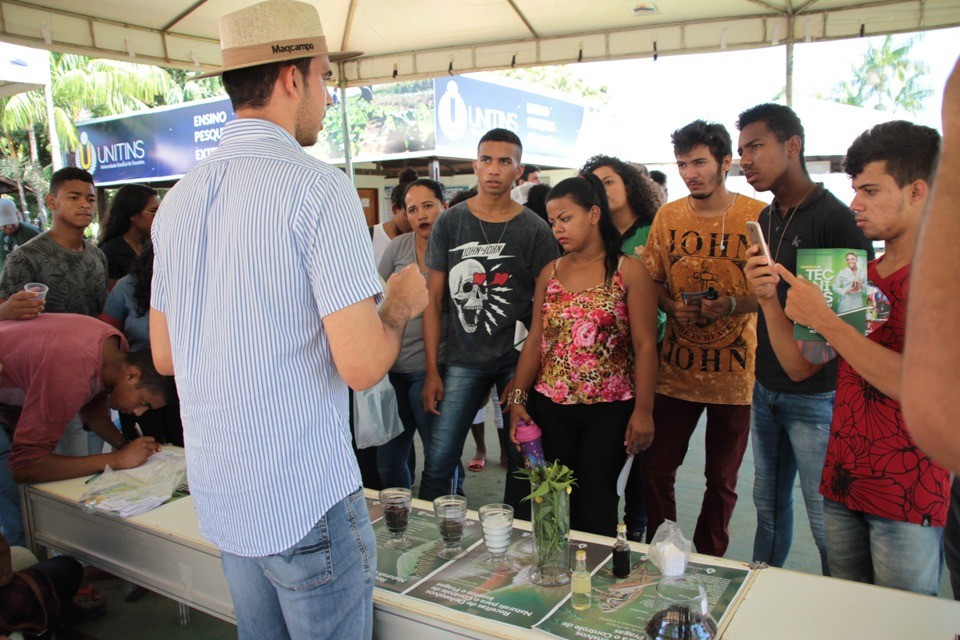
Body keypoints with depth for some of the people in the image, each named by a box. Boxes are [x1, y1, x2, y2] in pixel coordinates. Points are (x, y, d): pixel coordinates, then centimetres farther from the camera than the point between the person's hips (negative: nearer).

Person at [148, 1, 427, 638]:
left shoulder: (179, 200, 5)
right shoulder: (319, 187, -17)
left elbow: (164, 355, 13)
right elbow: (362, 365, -22)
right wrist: (401, 303, -3)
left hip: (220, 498, 7)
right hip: (308, 502, -7)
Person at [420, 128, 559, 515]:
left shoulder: (534, 229, 0)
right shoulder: (449, 223, 4)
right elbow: (434, 299, 4)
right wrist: (432, 371, 0)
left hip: (518, 360, 0)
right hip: (463, 361, 1)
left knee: (521, 462, 8)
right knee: (438, 461, -2)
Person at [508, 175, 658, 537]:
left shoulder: (628, 272, -4)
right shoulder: (550, 273, 8)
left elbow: (645, 346, -6)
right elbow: (535, 341, 8)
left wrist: (643, 410, -11)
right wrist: (518, 399, 1)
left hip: (609, 409, -3)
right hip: (551, 406, 4)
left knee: (597, 499, 2)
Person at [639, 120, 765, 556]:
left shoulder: (758, 217, -6)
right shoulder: (667, 216, 5)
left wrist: (732, 304, -20)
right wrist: (673, 307, -9)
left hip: (734, 371, -2)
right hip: (675, 368, 2)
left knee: (722, 479, 11)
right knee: (655, 468, 5)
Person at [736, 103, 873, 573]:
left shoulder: (835, 217, -14)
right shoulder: (765, 220, 11)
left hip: (816, 394, -7)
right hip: (766, 388, 8)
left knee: (825, 517, 2)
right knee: (769, 503, 19)